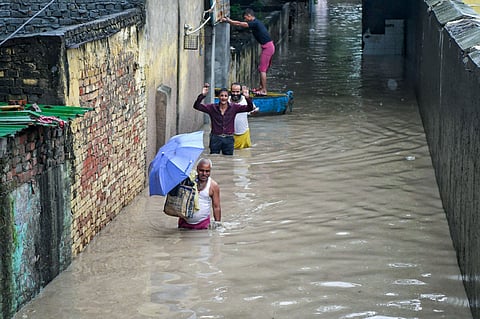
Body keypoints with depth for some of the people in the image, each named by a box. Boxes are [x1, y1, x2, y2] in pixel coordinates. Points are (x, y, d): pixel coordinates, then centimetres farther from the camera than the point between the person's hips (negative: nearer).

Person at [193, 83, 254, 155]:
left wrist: (247, 98, -27)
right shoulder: (212, 107, -3)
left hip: (229, 139, 1)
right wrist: (202, 95, -26)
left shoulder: (234, 107, -1)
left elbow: (250, 108, -7)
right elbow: (196, 106, -10)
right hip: (215, 138, -1)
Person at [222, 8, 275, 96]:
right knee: (262, 69, 17)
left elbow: (239, 24, -14)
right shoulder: (256, 22, 14)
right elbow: (240, 24, 22)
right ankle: (261, 87, 25)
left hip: (267, 47, -10)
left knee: (262, 69, -7)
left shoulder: (255, 23, -16)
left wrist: (228, 21, -6)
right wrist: (230, 21, 18)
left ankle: (264, 90, -6)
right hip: (269, 47, 10)